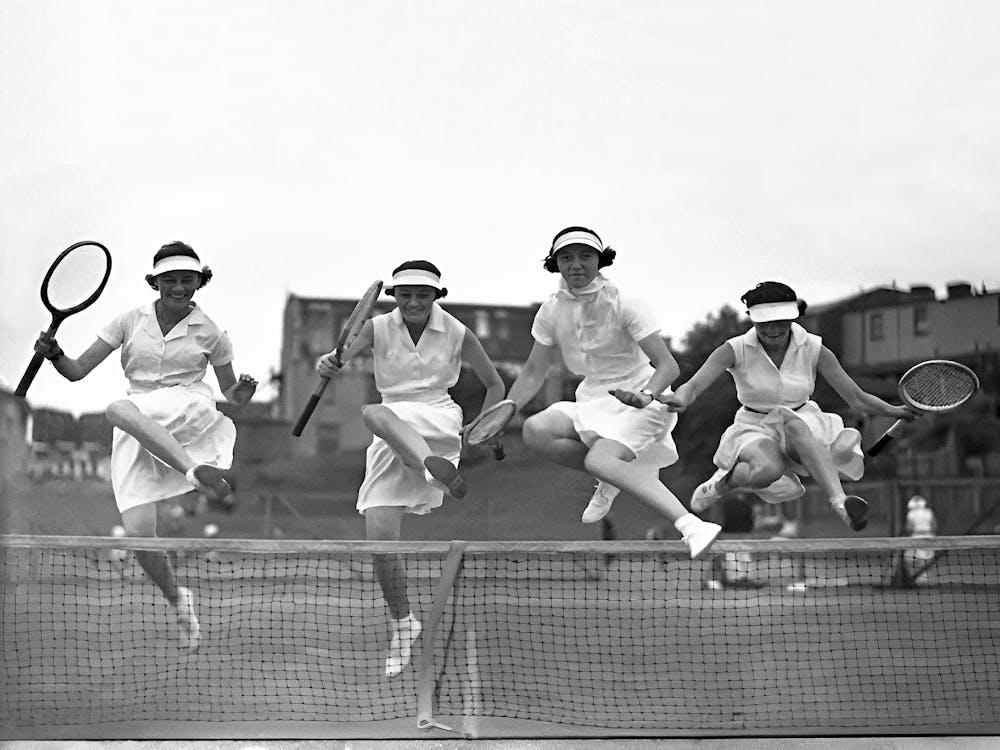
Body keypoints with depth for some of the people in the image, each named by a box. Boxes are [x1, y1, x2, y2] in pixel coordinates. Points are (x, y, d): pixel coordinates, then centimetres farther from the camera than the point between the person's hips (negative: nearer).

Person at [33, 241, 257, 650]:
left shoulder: (209, 332, 4)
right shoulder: (130, 321, 7)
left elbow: (230, 392, 15)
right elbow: (77, 370, 7)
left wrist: (241, 394, -9)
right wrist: (54, 354, -14)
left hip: (188, 415, -3)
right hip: (137, 434, 3)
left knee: (120, 409, -36)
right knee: (138, 532, -14)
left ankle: (199, 470, -45)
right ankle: (177, 598, 10)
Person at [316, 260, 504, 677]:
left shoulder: (456, 334, 0)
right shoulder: (378, 329, 1)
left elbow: (495, 385, 11)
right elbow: (342, 358, -17)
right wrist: (327, 365, -41)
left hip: (438, 423, -3)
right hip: (390, 441, 3)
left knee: (374, 412, -35)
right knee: (379, 542, -7)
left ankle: (439, 467, -49)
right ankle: (402, 624, 12)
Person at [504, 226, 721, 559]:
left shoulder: (624, 305, -15)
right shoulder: (552, 311, 0)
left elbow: (668, 365, -20)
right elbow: (534, 372, 11)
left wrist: (646, 395, -40)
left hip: (640, 400, -6)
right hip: (592, 400, 6)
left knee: (600, 461, -33)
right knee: (535, 429, -21)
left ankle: (691, 525, -40)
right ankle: (613, 477, -3)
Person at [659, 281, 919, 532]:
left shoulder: (813, 350, -6)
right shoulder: (736, 350, -10)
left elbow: (856, 397, -2)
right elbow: (695, 384, -22)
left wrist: (894, 411, -14)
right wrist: (680, 398, -44)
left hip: (804, 426, 1)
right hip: (756, 431, -1)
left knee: (793, 425, -38)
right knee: (767, 469, -37)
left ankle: (839, 502, -50)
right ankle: (722, 481, -5)